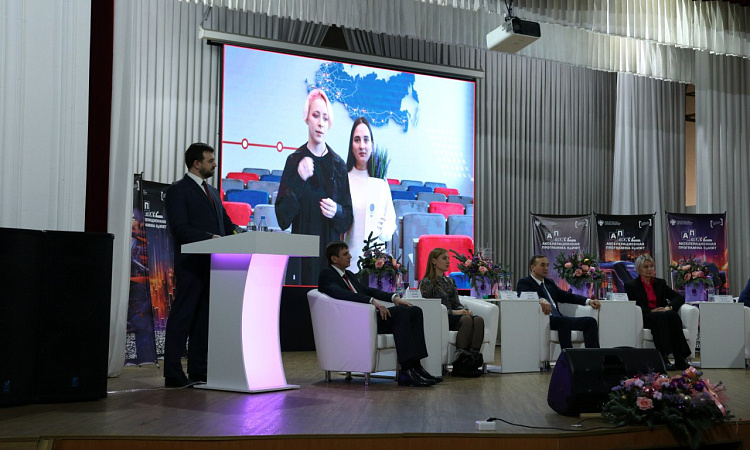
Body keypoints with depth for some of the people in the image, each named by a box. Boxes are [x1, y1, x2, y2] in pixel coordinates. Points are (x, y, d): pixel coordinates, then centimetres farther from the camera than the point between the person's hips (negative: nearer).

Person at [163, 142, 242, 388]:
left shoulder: (213, 192, 21)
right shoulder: (178, 190, -4)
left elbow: (225, 221, 20)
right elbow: (179, 229, -14)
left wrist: (236, 230, -1)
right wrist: (210, 237, -24)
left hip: (213, 264, 8)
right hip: (192, 264, -8)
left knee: (204, 318, 10)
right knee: (182, 317, -4)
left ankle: (198, 371, 17)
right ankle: (173, 374, 0)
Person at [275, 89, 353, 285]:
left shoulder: (338, 165, 6)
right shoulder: (295, 161, 0)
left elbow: (348, 219, 10)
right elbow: (282, 218, -6)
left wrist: (336, 212, -12)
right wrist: (299, 180, -16)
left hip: (330, 254, 2)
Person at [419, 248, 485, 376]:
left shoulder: (450, 281, 25)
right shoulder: (426, 282, 2)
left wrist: (465, 310, -4)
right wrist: (453, 312, -16)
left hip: (453, 317, 6)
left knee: (478, 319, -26)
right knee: (466, 320, -35)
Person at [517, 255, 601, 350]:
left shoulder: (549, 283, 26)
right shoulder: (524, 282, 3)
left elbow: (566, 296, 22)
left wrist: (588, 301, 7)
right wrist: (541, 300, -40)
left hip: (557, 319, 8)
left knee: (590, 321, -11)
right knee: (564, 322, -36)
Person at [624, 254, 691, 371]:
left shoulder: (660, 283, 21)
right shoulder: (631, 285, 10)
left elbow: (680, 298, 14)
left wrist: (669, 307, -8)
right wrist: (651, 311, -16)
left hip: (663, 316, 4)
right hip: (644, 319, -4)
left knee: (673, 315, -31)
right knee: (661, 317, -35)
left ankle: (680, 359, -36)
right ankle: (663, 358, -43)